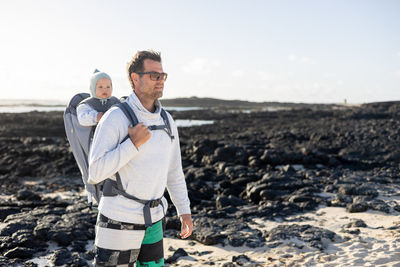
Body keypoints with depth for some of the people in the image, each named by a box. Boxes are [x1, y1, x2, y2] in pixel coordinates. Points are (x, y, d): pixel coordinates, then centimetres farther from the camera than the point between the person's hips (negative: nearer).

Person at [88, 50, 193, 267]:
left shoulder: (167, 121, 6)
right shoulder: (115, 118, -14)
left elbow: (174, 171, 15)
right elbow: (95, 173, -19)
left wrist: (184, 210, 13)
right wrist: (134, 144, -22)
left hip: (153, 221, 6)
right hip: (119, 221, -6)